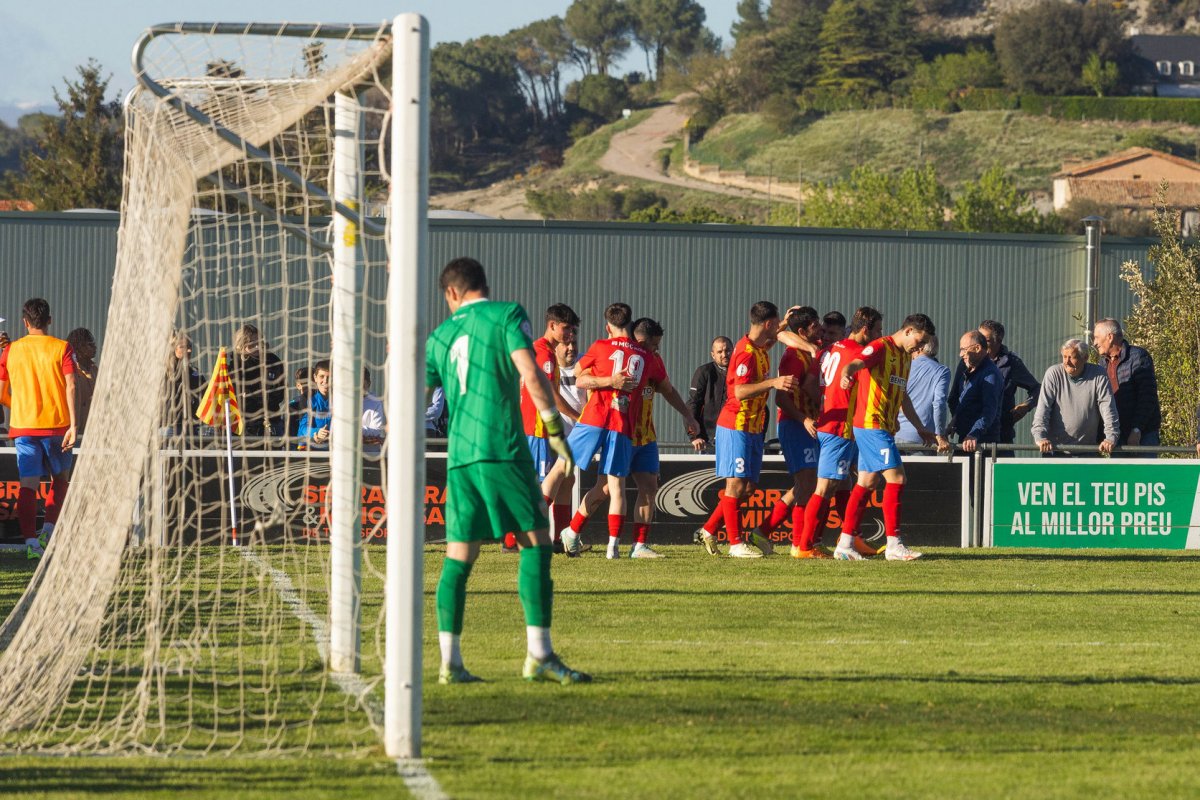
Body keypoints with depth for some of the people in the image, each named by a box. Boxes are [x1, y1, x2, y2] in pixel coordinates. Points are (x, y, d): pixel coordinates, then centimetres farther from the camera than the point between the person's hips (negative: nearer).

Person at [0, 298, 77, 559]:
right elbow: (70, 386, -11)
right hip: (56, 425, -1)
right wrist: (73, 424, -13)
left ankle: (31, 541, -11)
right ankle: (49, 531, 4)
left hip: (22, 426, 1)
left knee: (28, 485, -1)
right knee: (60, 478, 17)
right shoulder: (61, 348, -1)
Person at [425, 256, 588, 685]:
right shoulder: (507, 315, 2)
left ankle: (450, 662, 4)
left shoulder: (440, 335, 15)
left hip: (459, 456, 5)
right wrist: (555, 428, -4)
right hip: (503, 448, -5)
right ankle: (538, 655, -9)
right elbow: (531, 374, -11)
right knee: (536, 542, -2)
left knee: (458, 559, 7)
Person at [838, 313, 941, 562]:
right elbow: (855, 364, -28)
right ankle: (893, 545, -12)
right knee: (896, 477, -13)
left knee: (866, 482, 9)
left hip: (884, 427, 10)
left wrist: (919, 427, 37)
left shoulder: (905, 357, 20)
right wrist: (847, 374, -51)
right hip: (872, 424, -10)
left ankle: (845, 545, 11)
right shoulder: (881, 348, -10)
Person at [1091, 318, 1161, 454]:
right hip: (1117, 435, 7)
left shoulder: (1138, 357, -8)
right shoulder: (1105, 363, 15)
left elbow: (1147, 397, -14)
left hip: (1143, 434, -7)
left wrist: (1137, 430, -20)